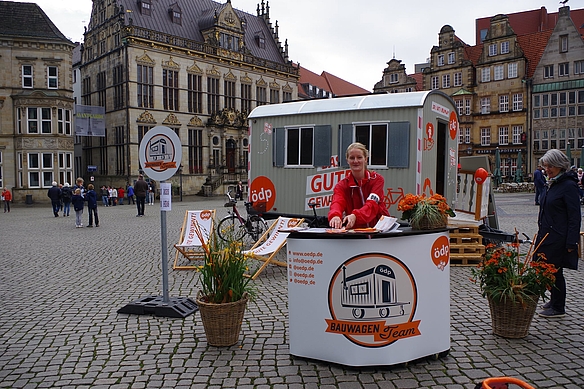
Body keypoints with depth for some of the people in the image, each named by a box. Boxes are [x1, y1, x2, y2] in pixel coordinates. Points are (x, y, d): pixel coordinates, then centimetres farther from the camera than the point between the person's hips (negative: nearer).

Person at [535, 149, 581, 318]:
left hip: (558, 238, -9)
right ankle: (554, 300, 32)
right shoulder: (550, 184, 11)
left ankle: (558, 308, 14)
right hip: (546, 235, 9)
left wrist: (571, 242, -18)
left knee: (555, 271, 0)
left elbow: (574, 217, -16)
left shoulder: (568, 185, -15)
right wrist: (540, 231, 18)